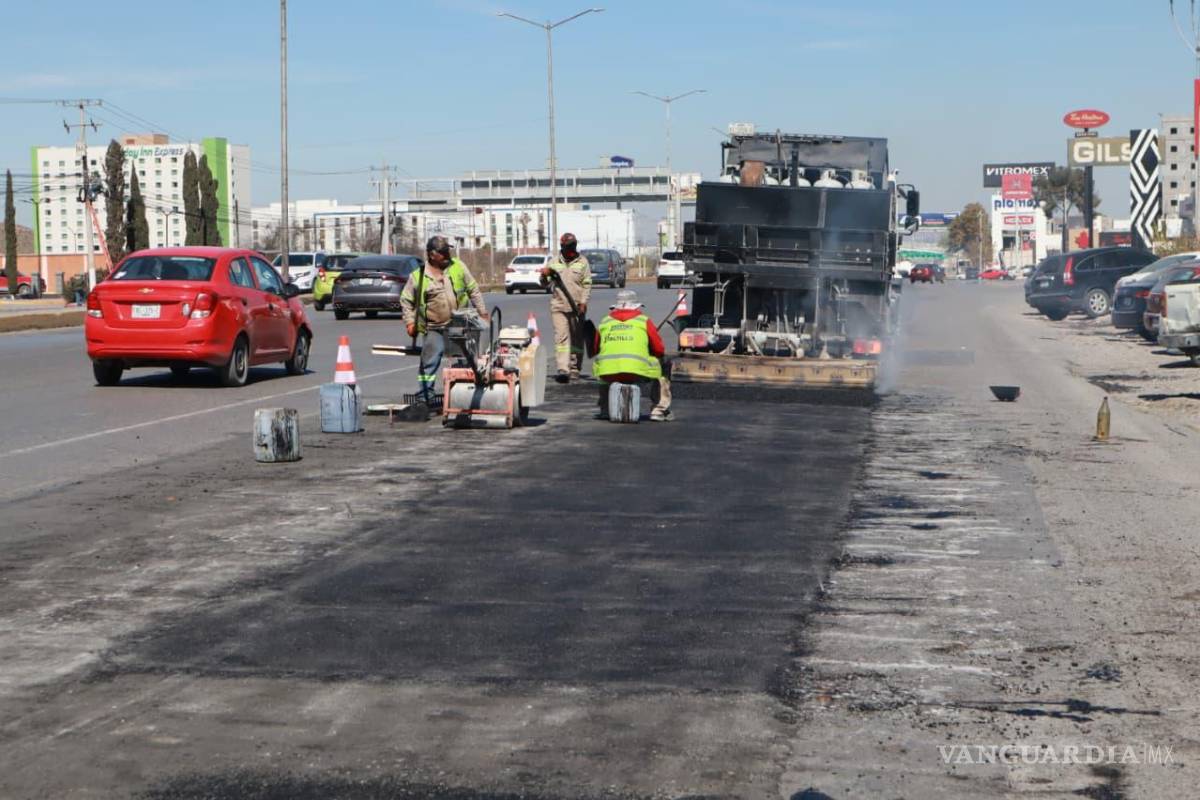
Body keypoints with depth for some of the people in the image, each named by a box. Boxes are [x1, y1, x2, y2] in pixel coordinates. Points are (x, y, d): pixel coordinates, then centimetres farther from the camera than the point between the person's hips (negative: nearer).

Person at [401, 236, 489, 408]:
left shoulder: (458, 267, 0)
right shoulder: (417, 275, -5)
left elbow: (473, 290, 7)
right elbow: (406, 300, 5)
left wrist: (482, 312, 5)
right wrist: (410, 322, -5)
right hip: (434, 328, -2)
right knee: (429, 363, -5)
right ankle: (425, 398, 2)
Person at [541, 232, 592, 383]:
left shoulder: (582, 262, 6)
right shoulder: (554, 262, 10)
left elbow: (587, 284, 3)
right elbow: (546, 283, 14)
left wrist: (583, 302, -9)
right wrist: (544, 275, -9)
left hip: (577, 306, 0)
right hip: (558, 306, 0)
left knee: (577, 339, 6)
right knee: (561, 337, -10)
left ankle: (575, 369, 15)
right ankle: (562, 369, -18)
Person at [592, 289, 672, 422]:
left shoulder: (604, 322, 17)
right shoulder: (644, 321, 10)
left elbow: (597, 350, 26)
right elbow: (660, 351, 13)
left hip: (607, 373, 3)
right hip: (637, 373, -3)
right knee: (662, 370, 25)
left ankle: (605, 410, 36)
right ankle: (659, 409, 19)